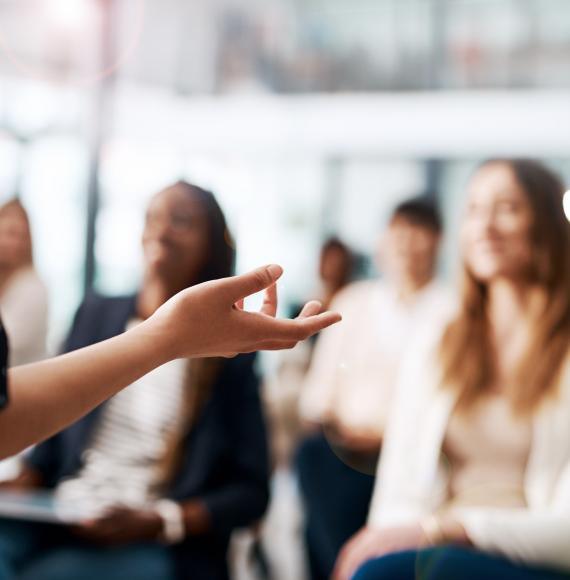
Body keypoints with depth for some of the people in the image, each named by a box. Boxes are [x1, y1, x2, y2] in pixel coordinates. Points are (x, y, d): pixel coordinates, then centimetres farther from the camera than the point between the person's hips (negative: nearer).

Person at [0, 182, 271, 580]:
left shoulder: (229, 349, 2)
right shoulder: (96, 315, 12)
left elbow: (251, 491, 1)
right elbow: (53, 438, 15)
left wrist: (155, 522, -13)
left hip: (157, 546, -3)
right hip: (55, 525, 3)